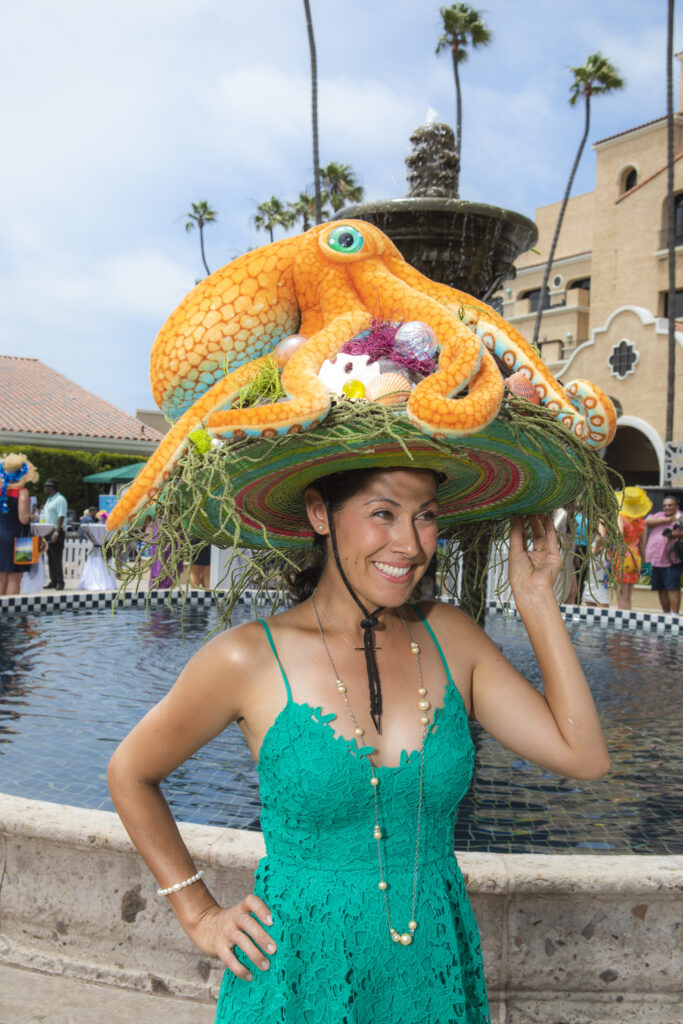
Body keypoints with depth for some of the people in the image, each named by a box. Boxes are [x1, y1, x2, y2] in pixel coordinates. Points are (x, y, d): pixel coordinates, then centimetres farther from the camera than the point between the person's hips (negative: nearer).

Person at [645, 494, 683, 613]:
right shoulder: (659, 516, 18)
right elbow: (647, 522, 2)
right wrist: (666, 520, -7)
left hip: (671, 560, -5)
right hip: (656, 559, 6)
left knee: (673, 587, -12)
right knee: (661, 589, 10)